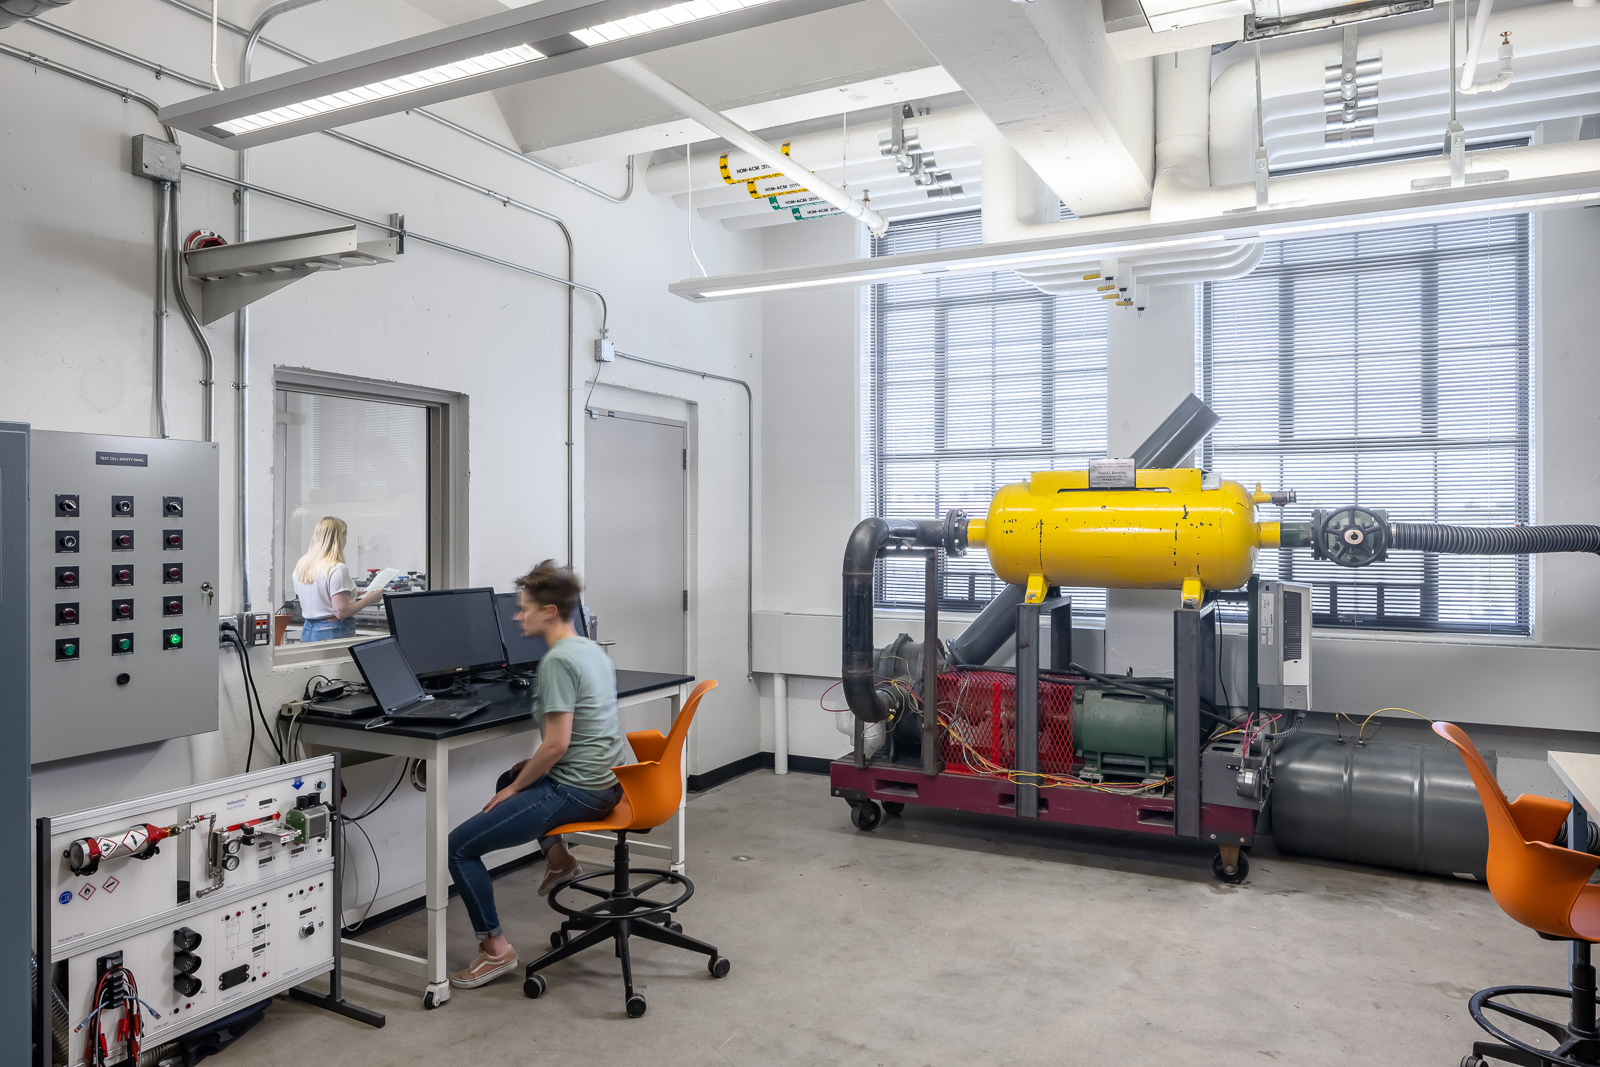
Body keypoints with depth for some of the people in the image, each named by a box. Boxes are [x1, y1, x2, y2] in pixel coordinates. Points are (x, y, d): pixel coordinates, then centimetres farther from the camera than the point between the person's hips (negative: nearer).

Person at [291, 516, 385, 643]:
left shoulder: (300, 566, 9)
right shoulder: (337, 569, -16)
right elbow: (341, 612, -18)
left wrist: (352, 596, 18)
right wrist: (369, 599, -7)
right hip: (335, 632, -8)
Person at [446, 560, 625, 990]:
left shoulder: (557, 660, -19)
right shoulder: (593, 650, 10)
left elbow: (556, 745, -22)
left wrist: (515, 789, -8)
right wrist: (532, 766, 16)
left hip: (577, 791, -10)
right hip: (607, 782, 10)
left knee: (460, 846, -6)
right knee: (510, 778, 35)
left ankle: (495, 947, 0)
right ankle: (559, 859, 33)